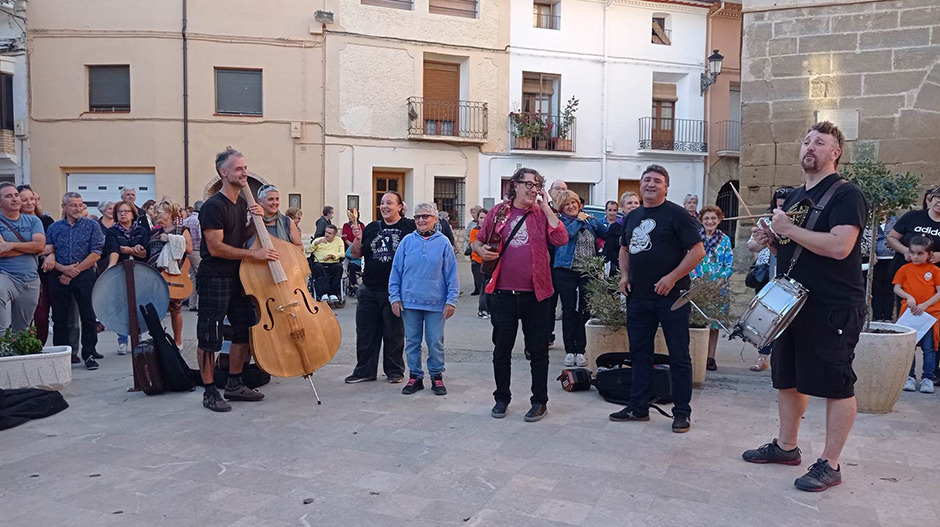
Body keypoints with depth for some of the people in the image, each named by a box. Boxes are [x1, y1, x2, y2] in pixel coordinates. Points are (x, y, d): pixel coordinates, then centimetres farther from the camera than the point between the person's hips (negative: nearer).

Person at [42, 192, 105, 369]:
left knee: (88, 317, -2)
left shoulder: (92, 226, 3)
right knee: (59, 318, 7)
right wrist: (64, 269, -12)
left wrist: (74, 272, -9)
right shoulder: (54, 228, 10)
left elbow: (96, 253, -5)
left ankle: (89, 354, 6)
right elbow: (48, 255, 5)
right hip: (58, 278, 3)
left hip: (85, 276, -2)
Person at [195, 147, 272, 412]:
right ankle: (210, 393, 11)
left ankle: (234, 385, 27)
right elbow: (215, 248, -21)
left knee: (245, 330, 14)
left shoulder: (243, 203, 10)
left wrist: (256, 220, 0)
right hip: (214, 279, -9)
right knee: (209, 338, 1)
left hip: (238, 277, 9)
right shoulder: (213, 206, -16)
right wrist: (255, 254, -21)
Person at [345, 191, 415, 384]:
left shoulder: (410, 227, -5)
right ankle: (365, 370, 22)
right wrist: (357, 239, -7)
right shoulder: (372, 228, 9)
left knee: (394, 333, 8)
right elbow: (355, 254, 11)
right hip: (369, 290, 5)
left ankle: (394, 370, 22)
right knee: (365, 331, 9)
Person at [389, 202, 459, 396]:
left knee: (435, 342, 6)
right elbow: (396, 271, 5)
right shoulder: (407, 241, 2)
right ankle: (415, 376, 23)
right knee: (412, 341, 10)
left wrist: (451, 300, -4)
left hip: (435, 303, -1)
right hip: (410, 302, 2)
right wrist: (395, 297, 1)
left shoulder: (443, 242, -1)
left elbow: (451, 274, 0)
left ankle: (437, 376, 21)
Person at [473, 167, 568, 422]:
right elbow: (478, 241, 12)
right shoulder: (498, 212, 4)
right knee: (501, 349, 11)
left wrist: (545, 207, -10)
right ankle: (502, 398, 27)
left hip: (535, 293, -1)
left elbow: (561, 239, -13)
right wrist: (481, 250, -11)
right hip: (503, 293, 1)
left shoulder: (542, 214, 2)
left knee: (538, 350, 8)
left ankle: (539, 401, 21)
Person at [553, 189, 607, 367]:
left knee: (584, 312, 2)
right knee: (569, 311, 0)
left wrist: (594, 221, 0)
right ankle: (569, 351, 8)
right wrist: (579, 220, -8)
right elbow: (566, 233, -18)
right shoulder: (561, 220, 2)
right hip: (566, 271, -3)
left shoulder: (590, 220, 12)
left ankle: (580, 350, 9)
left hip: (588, 273, 3)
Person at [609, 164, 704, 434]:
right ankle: (638, 407, 23)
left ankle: (682, 412, 12)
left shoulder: (676, 214, -6)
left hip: (672, 297, -6)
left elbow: (698, 251, -11)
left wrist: (672, 277, -18)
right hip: (638, 297, 6)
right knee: (639, 353, 12)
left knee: (679, 356, 2)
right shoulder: (632, 217, 13)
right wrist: (624, 275, 9)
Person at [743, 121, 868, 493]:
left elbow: (839, 246, -26)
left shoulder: (845, 194, -11)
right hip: (793, 303, 9)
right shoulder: (793, 197, 14)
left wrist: (788, 230, -20)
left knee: (836, 385, 0)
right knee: (787, 377, 16)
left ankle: (829, 464, 9)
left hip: (834, 308, -9)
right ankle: (786, 446, 30)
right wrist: (770, 239, 4)